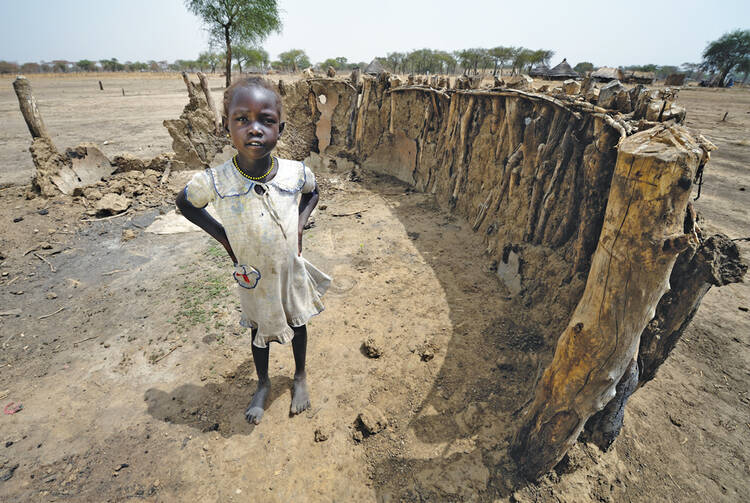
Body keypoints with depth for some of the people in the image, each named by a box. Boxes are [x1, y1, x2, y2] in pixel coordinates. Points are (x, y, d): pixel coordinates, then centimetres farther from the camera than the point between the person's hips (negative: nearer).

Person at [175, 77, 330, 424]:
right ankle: (263, 385, 51)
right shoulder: (214, 181, -23)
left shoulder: (296, 173, -19)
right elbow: (184, 203, 0)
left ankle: (300, 377, 51)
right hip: (252, 278, -1)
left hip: (291, 271, 1)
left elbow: (313, 193, 6)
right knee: (260, 333, 22)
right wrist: (221, 235, -9)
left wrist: (300, 221, -9)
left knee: (298, 325, 21)